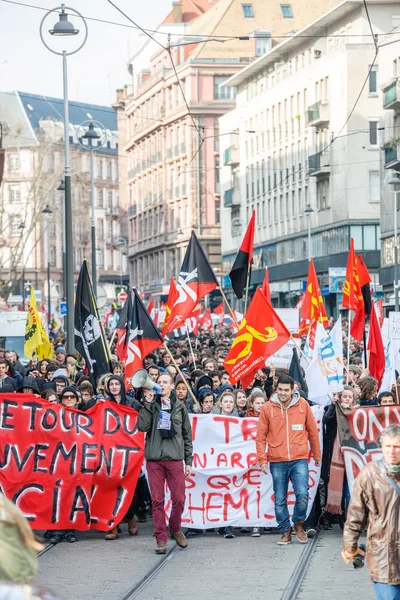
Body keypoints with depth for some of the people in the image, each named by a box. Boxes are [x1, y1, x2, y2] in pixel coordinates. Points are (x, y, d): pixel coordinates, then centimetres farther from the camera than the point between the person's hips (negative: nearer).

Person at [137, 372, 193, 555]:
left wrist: (189, 461, 10)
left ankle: (175, 529, 22)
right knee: (157, 500, -1)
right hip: (154, 459, -1)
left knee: (179, 499, -2)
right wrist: (148, 403, -10)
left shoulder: (179, 407, 12)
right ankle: (161, 538, 5)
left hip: (175, 459, 1)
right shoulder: (151, 405, 8)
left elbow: (187, 435, 14)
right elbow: (142, 426, -8)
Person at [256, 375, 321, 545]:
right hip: (277, 462, 1)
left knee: (302, 494, -13)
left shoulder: (303, 405, 1)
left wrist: (317, 455, 14)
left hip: (299, 459, -1)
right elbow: (261, 436, 3)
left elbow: (312, 431, 10)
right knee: (280, 500, 4)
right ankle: (285, 532, 18)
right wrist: (262, 460, -2)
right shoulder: (268, 408, 0)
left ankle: (298, 523, 12)